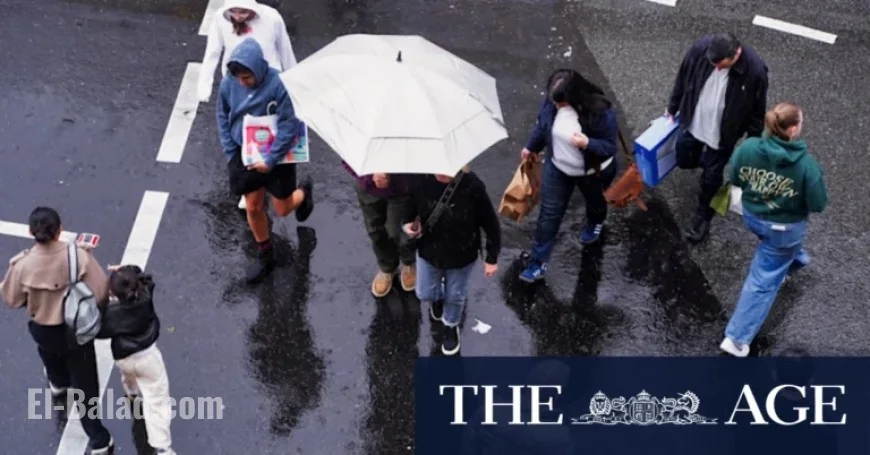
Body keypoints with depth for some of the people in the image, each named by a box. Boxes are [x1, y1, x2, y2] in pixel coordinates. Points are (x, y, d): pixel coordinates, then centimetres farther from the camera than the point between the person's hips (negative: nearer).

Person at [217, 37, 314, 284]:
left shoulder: (278, 85, -27)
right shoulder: (228, 84, -13)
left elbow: (289, 126, -22)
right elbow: (222, 117, 2)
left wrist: (271, 160, -20)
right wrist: (231, 153, -3)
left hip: (277, 155, -4)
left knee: (283, 209, 10)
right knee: (253, 208, 12)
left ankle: (304, 191, 44)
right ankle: (265, 255, 33)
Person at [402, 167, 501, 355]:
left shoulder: (472, 186, -31)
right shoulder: (420, 182, -24)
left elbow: (490, 223, -17)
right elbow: (410, 209, 1)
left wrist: (491, 258, -9)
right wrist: (407, 224, -19)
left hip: (462, 255, -2)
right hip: (429, 251, 2)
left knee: (455, 296, 21)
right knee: (424, 294, 22)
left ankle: (451, 326, 53)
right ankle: (437, 298, 60)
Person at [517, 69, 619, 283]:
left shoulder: (600, 111, -35)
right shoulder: (552, 100, -21)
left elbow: (610, 147, -26)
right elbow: (542, 125, 0)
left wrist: (588, 144, -45)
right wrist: (532, 147, 13)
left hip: (593, 172, -3)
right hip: (557, 168, 3)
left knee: (595, 202, 29)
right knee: (548, 213, 6)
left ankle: (595, 223, 65)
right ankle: (538, 262, 17)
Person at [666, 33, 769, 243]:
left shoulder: (755, 70, -31)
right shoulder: (700, 48, -25)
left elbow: (757, 111, -15)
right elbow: (683, 78, -5)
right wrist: (672, 107, 8)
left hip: (722, 133, -3)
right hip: (692, 122, 3)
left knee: (711, 177, 13)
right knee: (684, 160, 24)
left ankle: (703, 217, 39)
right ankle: (704, 160, 59)